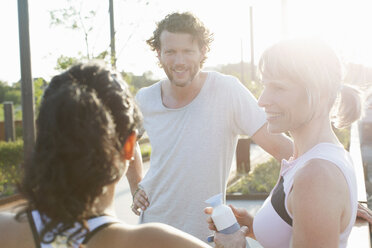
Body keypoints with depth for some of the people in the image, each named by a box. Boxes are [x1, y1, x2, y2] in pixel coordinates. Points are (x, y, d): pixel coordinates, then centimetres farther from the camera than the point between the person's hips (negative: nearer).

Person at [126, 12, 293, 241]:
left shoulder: (226, 90, -17)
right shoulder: (144, 100, -6)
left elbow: (276, 143, -21)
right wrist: (135, 189, 7)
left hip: (205, 233, -2)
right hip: (153, 222, 3)